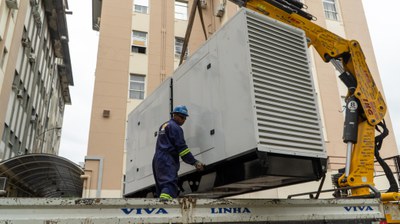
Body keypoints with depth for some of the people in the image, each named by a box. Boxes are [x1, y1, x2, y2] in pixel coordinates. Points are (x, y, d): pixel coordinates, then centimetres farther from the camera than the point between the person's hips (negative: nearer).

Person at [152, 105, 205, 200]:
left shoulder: (163, 126, 24)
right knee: (170, 185, -20)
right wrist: (195, 162, -11)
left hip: (157, 160, 10)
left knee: (161, 187, 11)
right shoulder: (175, 127, -6)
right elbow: (182, 148, -13)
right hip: (168, 161, -10)